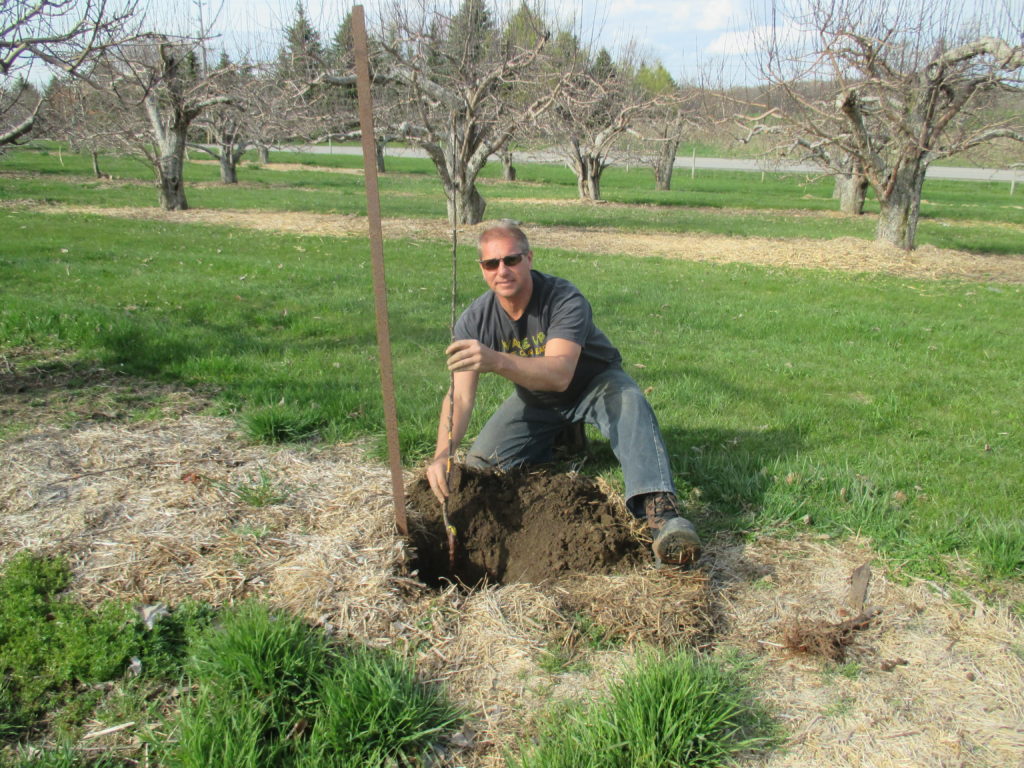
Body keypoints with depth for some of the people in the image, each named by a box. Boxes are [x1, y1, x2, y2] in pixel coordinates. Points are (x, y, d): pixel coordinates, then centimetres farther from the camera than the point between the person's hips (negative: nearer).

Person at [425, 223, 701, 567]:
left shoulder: (565, 300, -32)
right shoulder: (474, 321, -19)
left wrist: (497, 361, -66)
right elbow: (460, 396, -27)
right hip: (535, 398, 4)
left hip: (595, 383, -4)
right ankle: (558, 441, 16)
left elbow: (560, 374, -48)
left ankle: (659, 510, -49)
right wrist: (442, 454, -45)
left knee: (629, 401, -37)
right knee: (479, 463, -10)